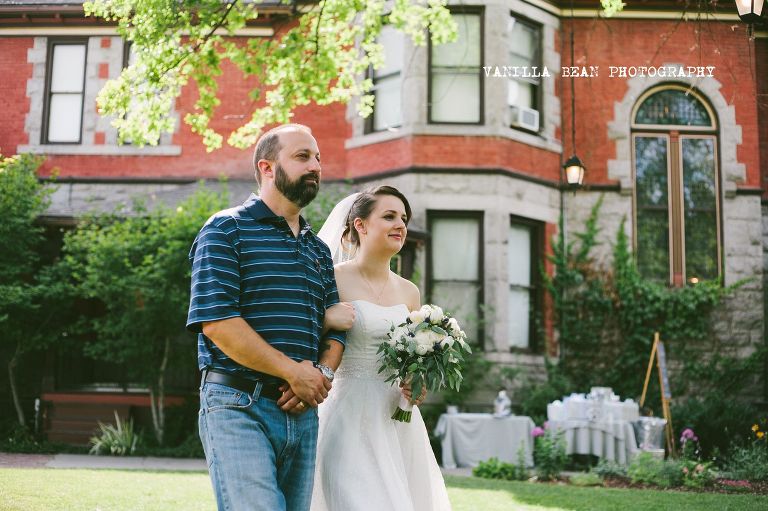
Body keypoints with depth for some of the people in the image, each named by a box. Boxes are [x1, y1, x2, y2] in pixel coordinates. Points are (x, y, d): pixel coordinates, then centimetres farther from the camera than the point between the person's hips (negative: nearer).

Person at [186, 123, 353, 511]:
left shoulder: (318, 249, 20)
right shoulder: (227, 229, -2)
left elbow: (334, 329, 17)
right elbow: (217, 322, -14)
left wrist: (323, 373, -5)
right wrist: (293, 371, -14)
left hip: (302, 414, 7)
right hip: (239, 408, -7)